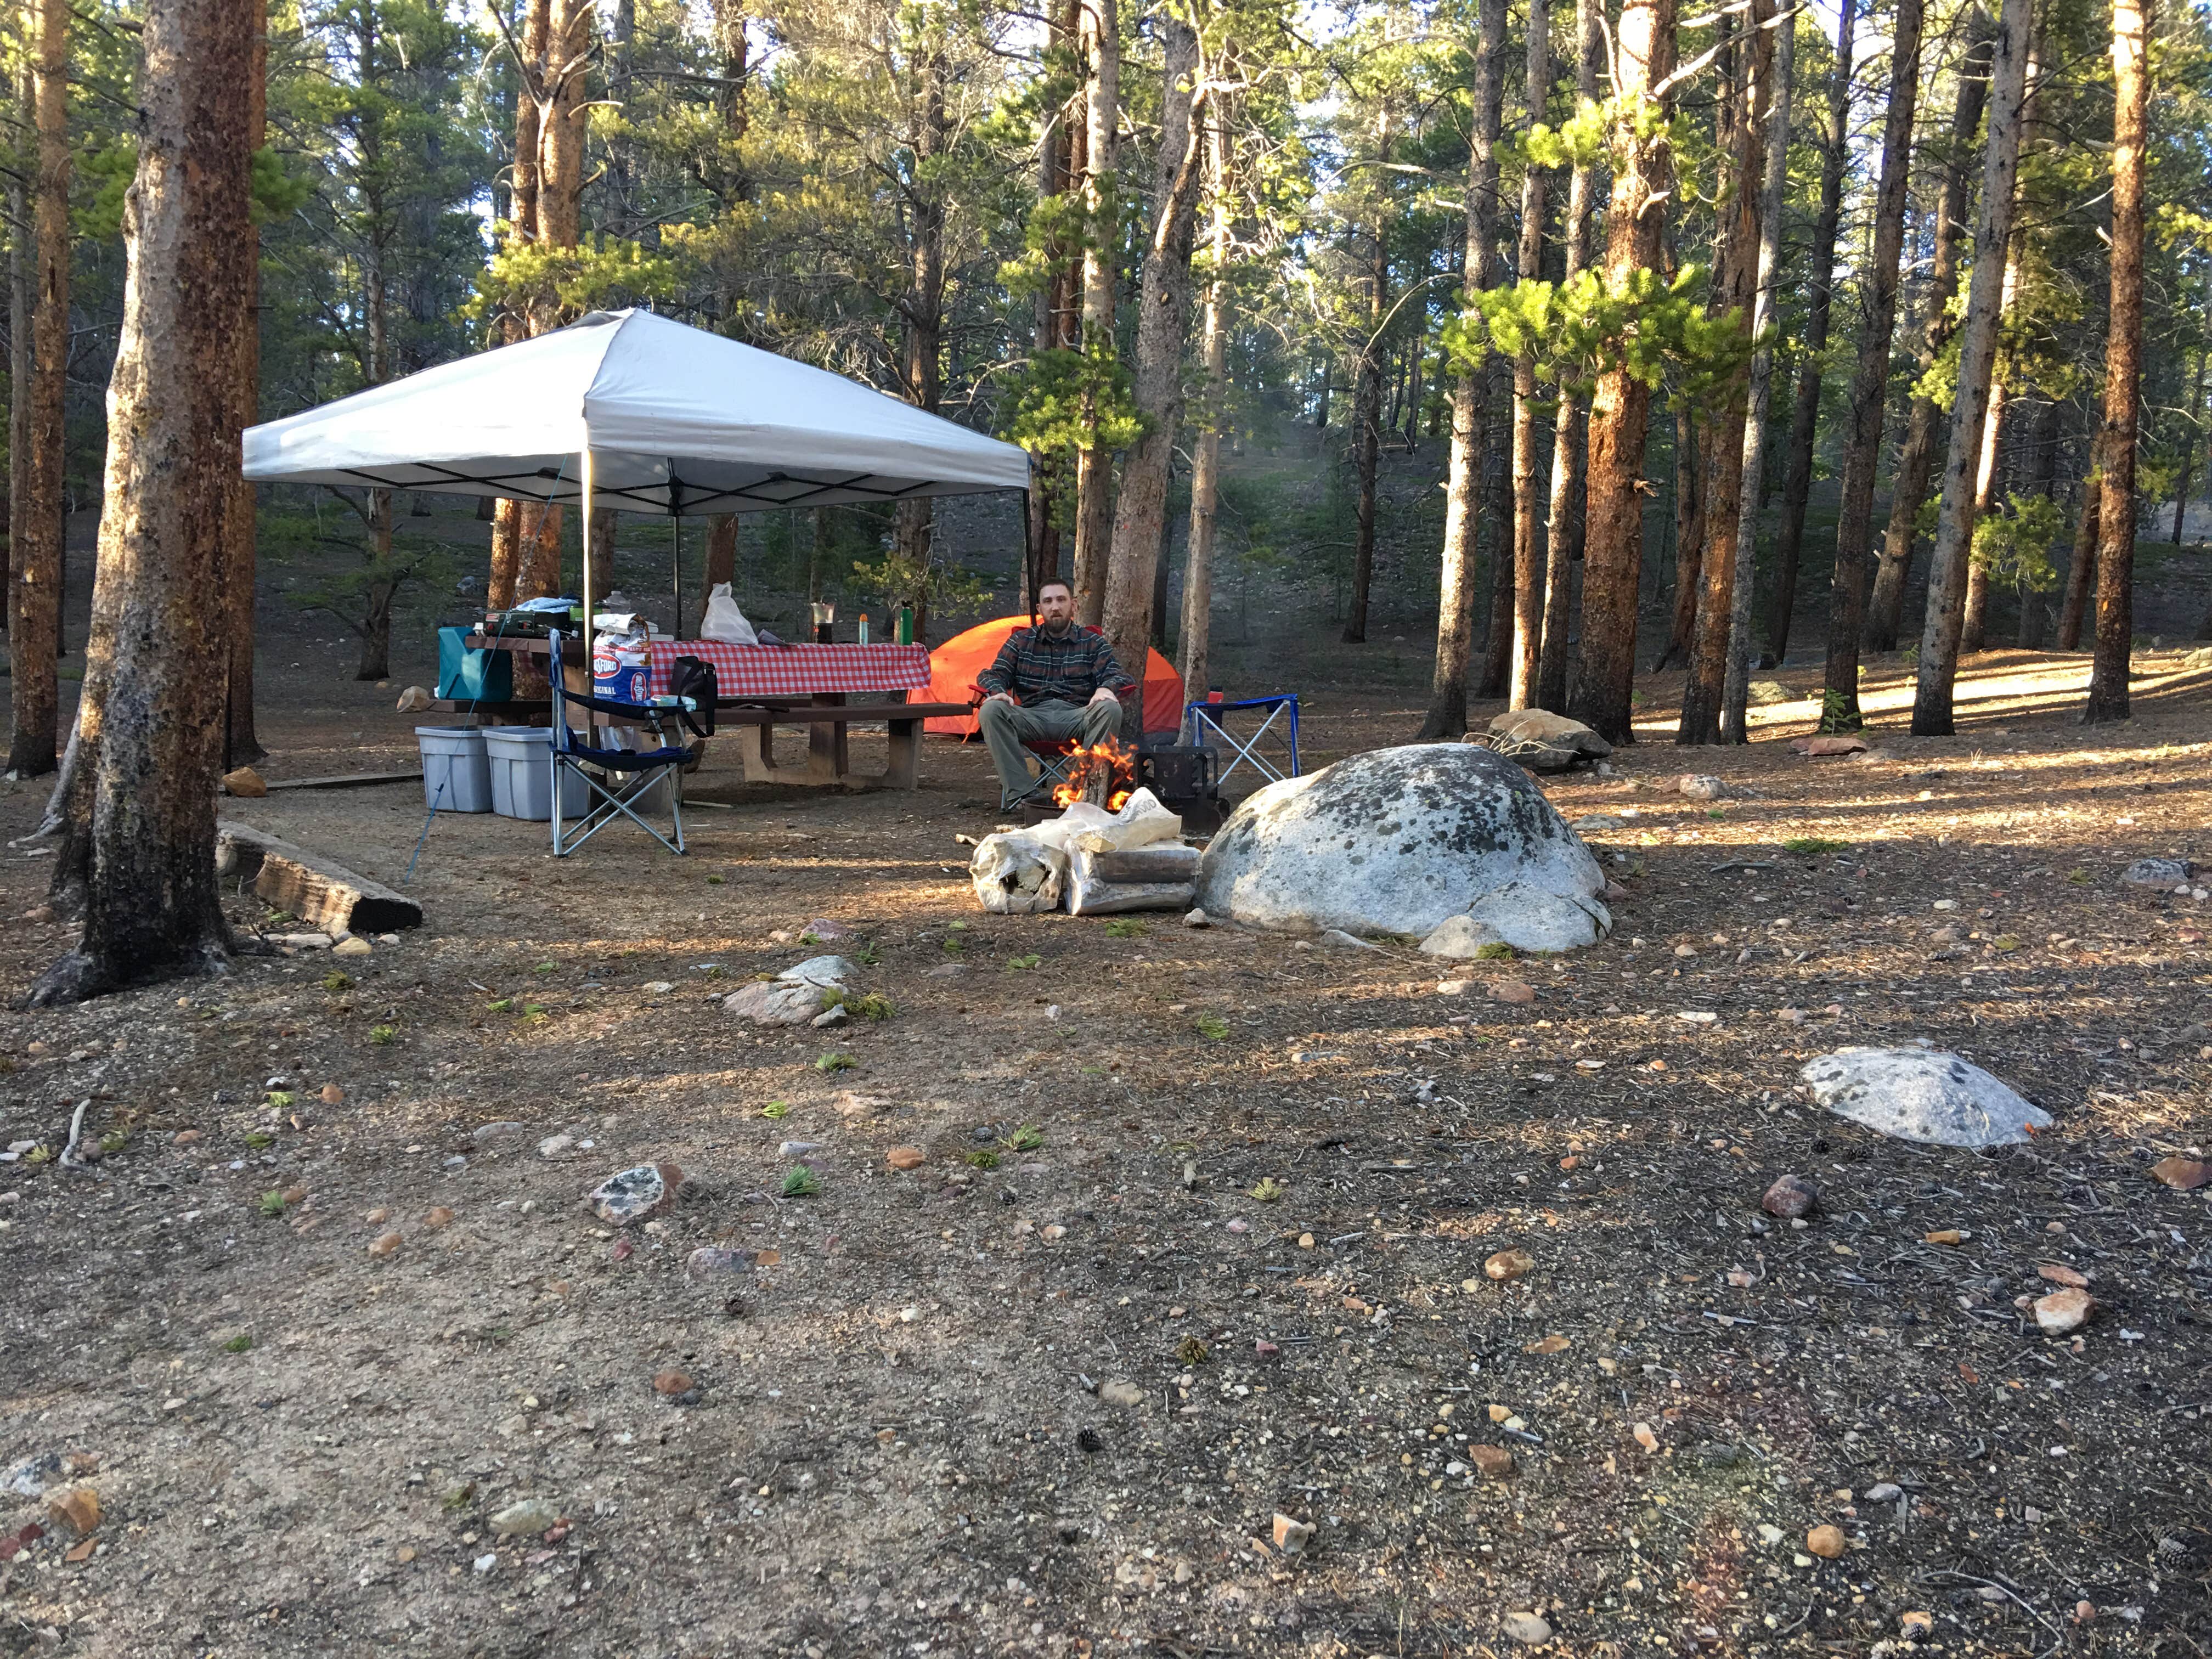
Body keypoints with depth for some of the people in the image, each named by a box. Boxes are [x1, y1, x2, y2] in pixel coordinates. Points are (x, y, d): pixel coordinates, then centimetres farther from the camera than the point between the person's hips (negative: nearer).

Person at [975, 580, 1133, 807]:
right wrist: (998, 691, -13)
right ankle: (1021, 792, -34)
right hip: (1032, 718, 1)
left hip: (1077, 719, -1)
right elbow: (993, 675, 14)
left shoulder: (1093, 643, 16)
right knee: (990, 710, -28)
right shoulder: (1020, 641, 19)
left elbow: (1116, 674, 6)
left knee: (1110, 709, -33)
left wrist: (1105, 688, -21)